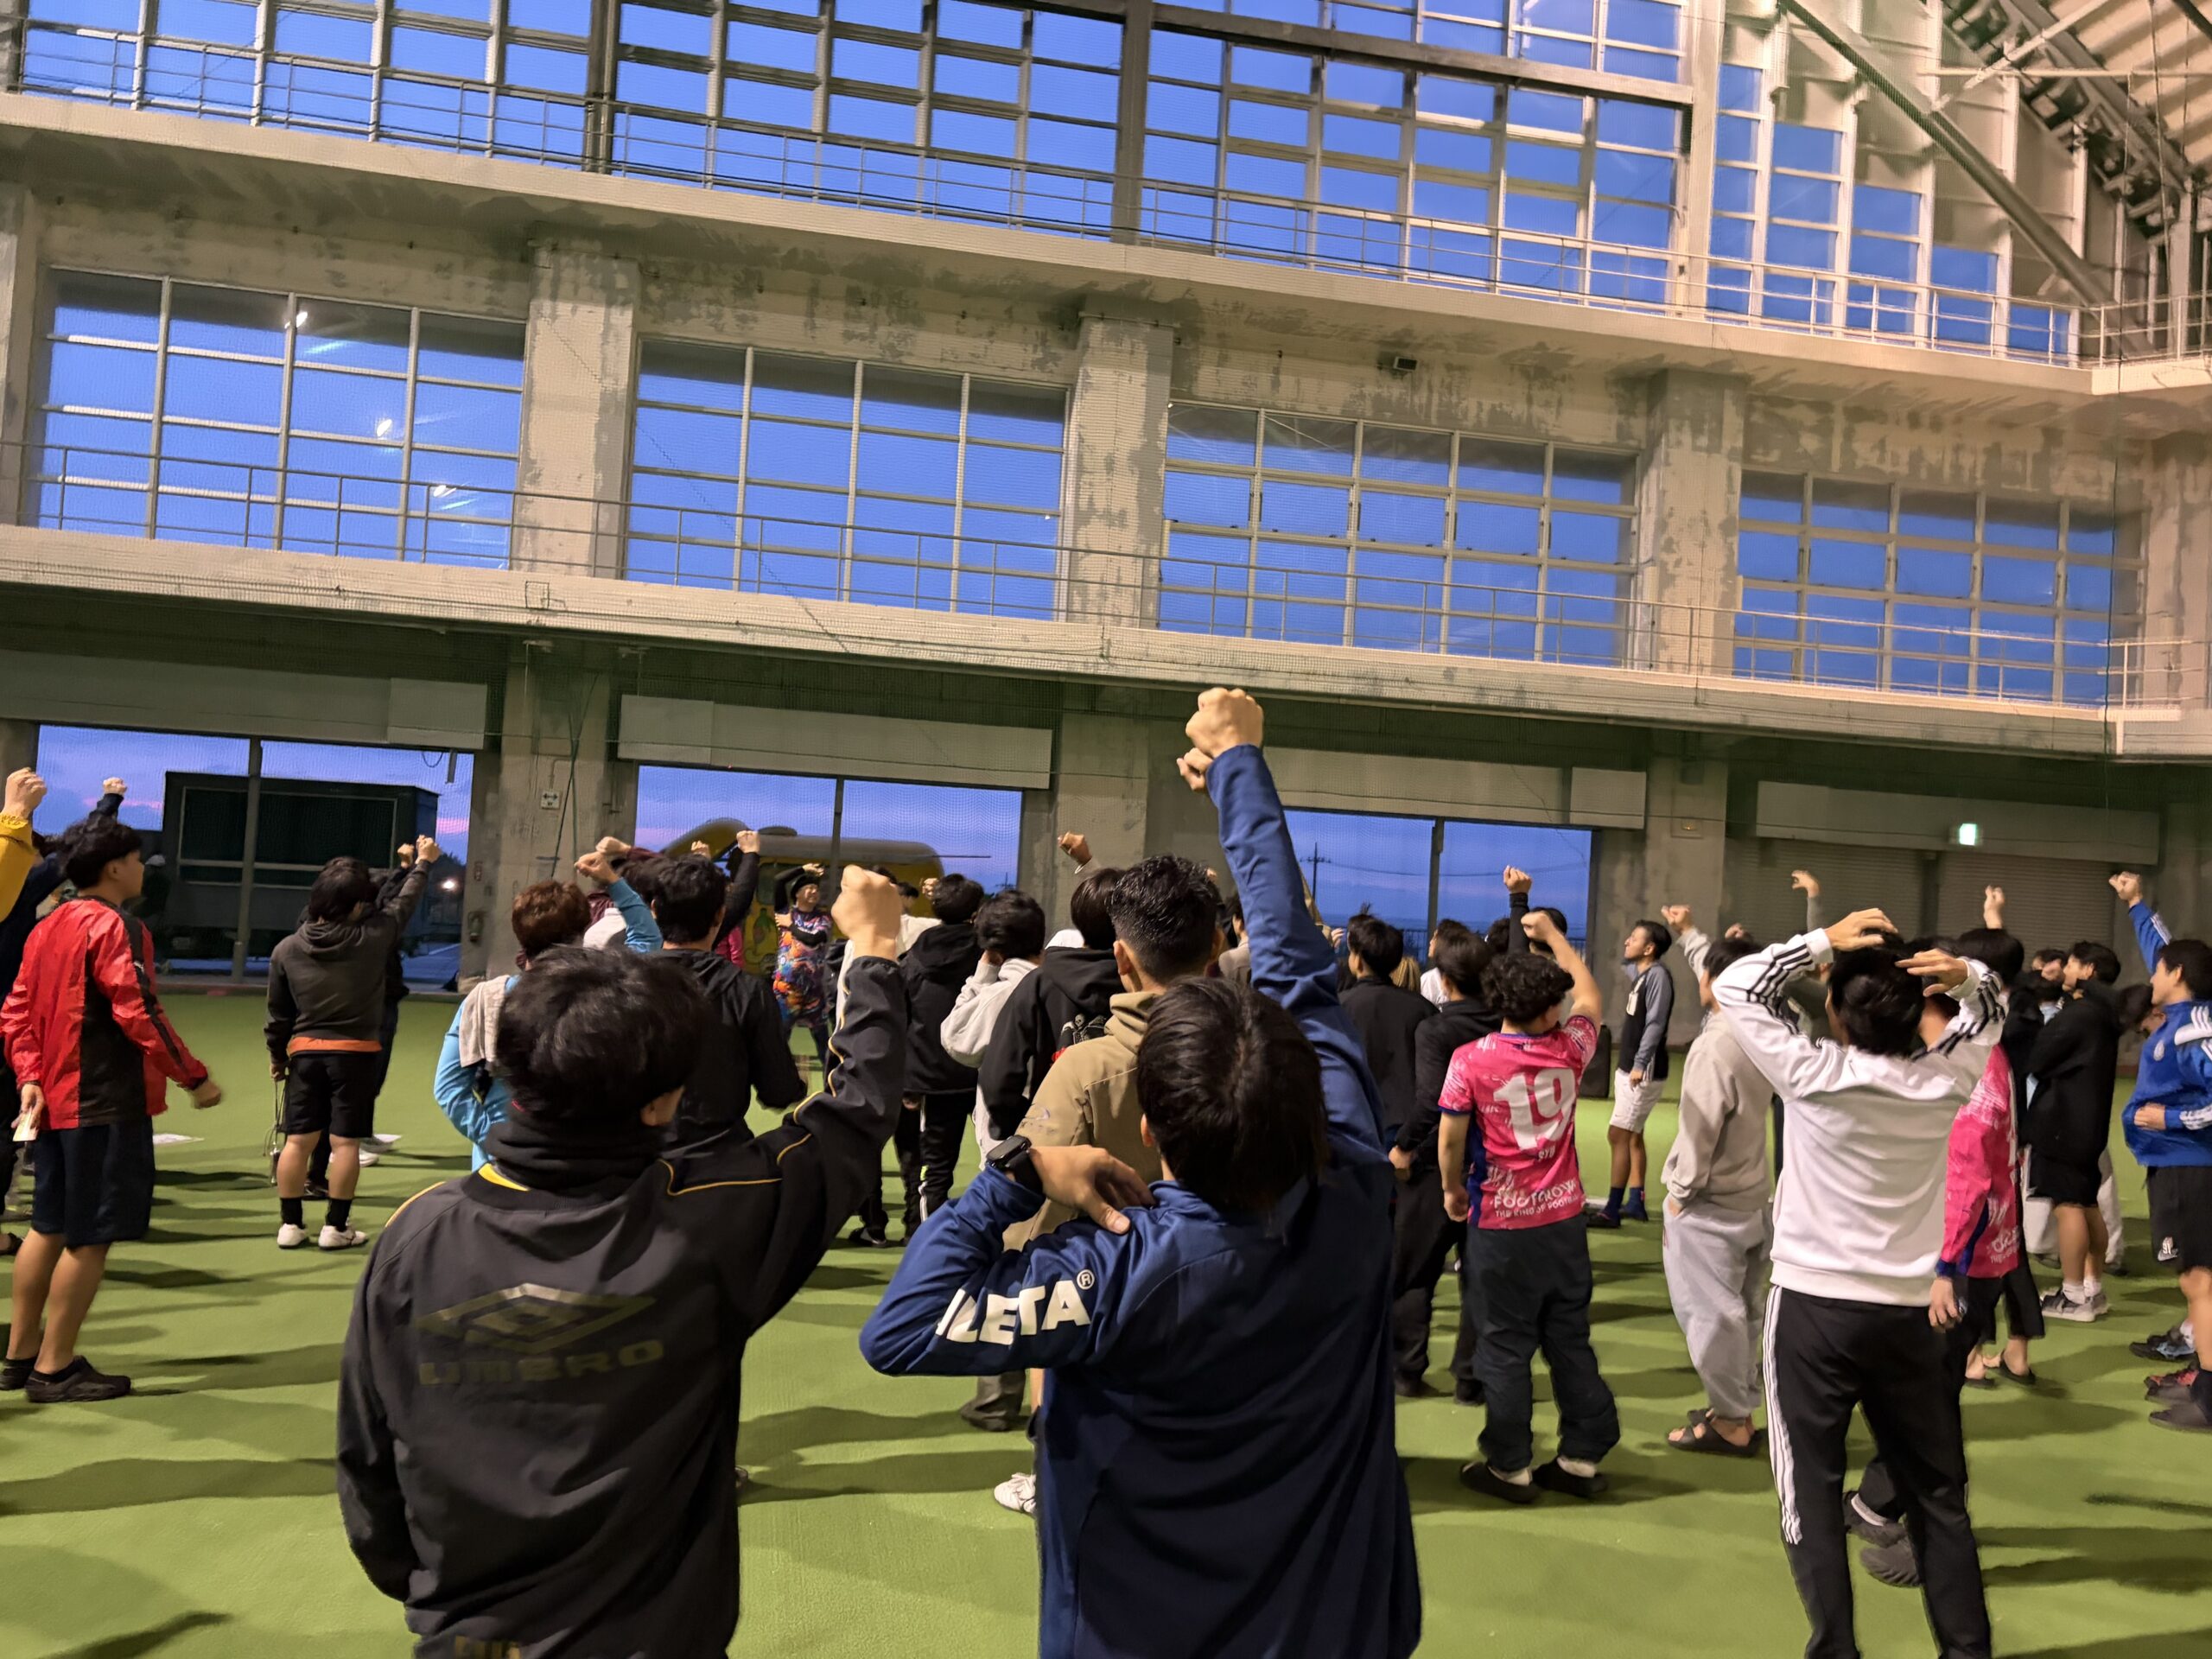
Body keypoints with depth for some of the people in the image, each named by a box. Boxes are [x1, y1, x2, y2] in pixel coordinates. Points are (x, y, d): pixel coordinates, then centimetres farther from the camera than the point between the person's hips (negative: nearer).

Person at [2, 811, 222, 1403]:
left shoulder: (48, 927, 12)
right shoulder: (115, 926, -15)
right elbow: (139, 1014, -20)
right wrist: (195, 1077, -14)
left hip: (55, 1101, 9)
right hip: (108, 1104, -9)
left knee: (49, 1227, 17)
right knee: (90, 1238, 0)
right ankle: (55, 1368, 6)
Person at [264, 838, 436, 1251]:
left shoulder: (286, 949, -1)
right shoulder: (373, 937, -10)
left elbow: (278, 1011, 7)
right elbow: (404, 902, 8)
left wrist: (276, 1054, 20)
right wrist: (422, 864, 25)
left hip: (305, 1052, 3)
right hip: (357, 1053, -3)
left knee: (299, 1140, 8)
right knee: (345, 1142, 2)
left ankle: (290, 1224, 13)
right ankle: (335, 1227, 6)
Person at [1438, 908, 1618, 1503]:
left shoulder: (1471, 1061, -15)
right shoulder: (1569, 1050, -5)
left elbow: (1450, 1141, -11)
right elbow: (1590, 994, 15)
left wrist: (1453, 1190, 8)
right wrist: (1551, 933, 23)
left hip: (1501, 1224, -3)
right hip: (1564, 1216, 3)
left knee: (1506, 1345, 7)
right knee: (1570, 1339, 14)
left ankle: (1509, 1466, 15)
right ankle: (1582, 1458, 23)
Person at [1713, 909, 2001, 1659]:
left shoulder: (1814, 1075, -15)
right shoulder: (1945, 1077, -4)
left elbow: (1737, 987, -5)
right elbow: (1988, 1015, 16)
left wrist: (1821, 942, -9)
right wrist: (1967, 975, -4)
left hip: (1813, 1304, -4)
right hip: (1907, 1311, 4)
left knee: (1811, 1485, 5)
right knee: (1937, 1489, 17)